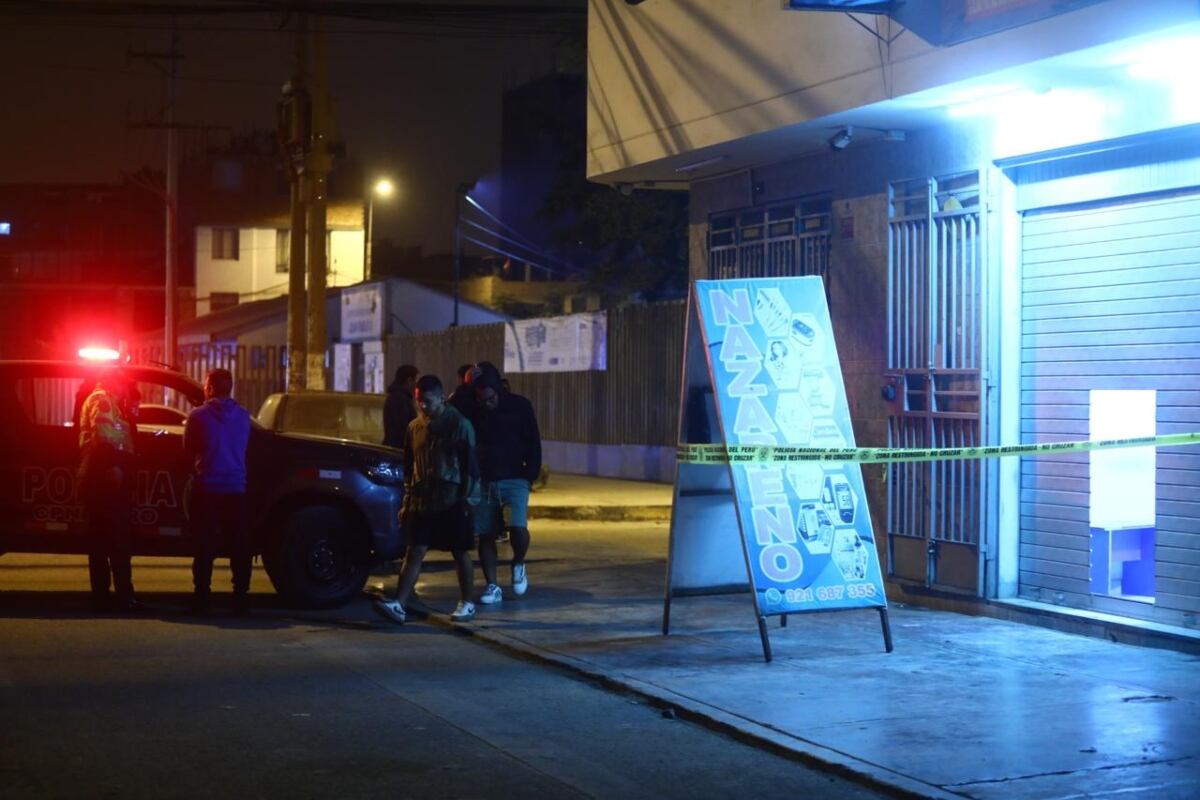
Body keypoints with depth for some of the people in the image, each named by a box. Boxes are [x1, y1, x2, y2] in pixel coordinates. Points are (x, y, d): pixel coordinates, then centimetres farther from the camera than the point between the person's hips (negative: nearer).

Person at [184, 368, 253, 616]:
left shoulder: (198, 416, -6)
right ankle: (241, 598, 2)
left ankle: (201, 598, -1)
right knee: (239, 544, 5)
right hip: (235, 488, 3)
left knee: (205, 544, 1)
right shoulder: (243, 417, 5)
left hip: (206, 488, -2)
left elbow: (188, 449, 6)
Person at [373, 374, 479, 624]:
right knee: (415, 551, -3)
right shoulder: (415, 427, 10)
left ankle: (467, 603, 19)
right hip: (422, 501, 4)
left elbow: (470, 464, -6)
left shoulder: (460, 425, -5)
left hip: (453, 501, -4)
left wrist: (469, 499, -10)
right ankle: (398, 605, -11)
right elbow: (409, 466, 17)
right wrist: (407, 501, 14)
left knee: (460, 553, 5)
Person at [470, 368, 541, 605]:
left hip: (514, 481, -2)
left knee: (517, 528, -20)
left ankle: (518, 565, 10)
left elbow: (533, 445, 0)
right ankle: (492, 586, 14)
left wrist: (530, 476, -4)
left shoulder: (520, 406, -4)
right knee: (485, 535, 3)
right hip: (483, 482, 2)